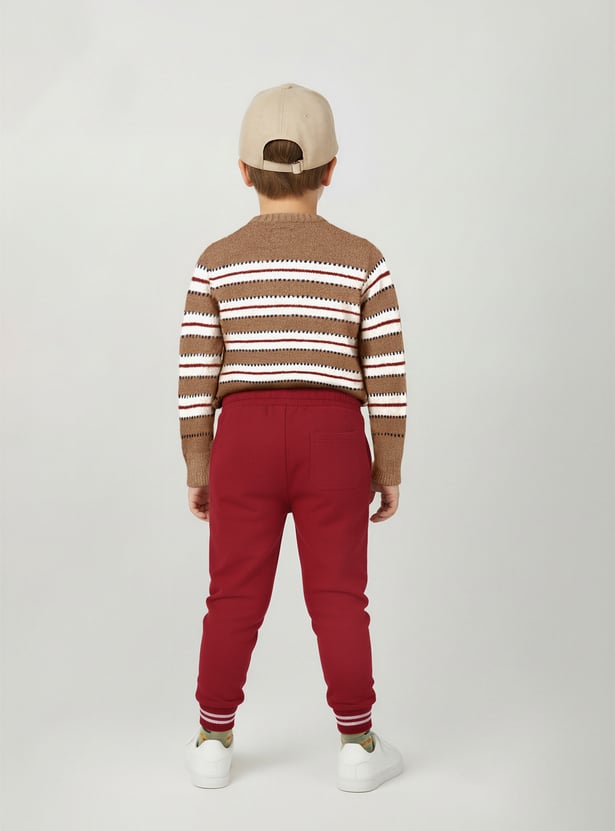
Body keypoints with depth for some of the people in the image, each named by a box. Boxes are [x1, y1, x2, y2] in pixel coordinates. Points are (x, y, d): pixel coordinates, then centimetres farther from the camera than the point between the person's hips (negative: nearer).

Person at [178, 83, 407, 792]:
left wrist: (197, 469, 8)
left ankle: (213, 742, 20)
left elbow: (195, 378, 0)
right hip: (332, 438, -1)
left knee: (234, 597, 10)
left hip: (243, 437, 1)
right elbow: (388, 377, -2)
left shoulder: (216, 263, 2)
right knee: (338, 597, 7)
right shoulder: (362, 261, 0)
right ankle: (357, 746, 17)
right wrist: (389, 467, 7)